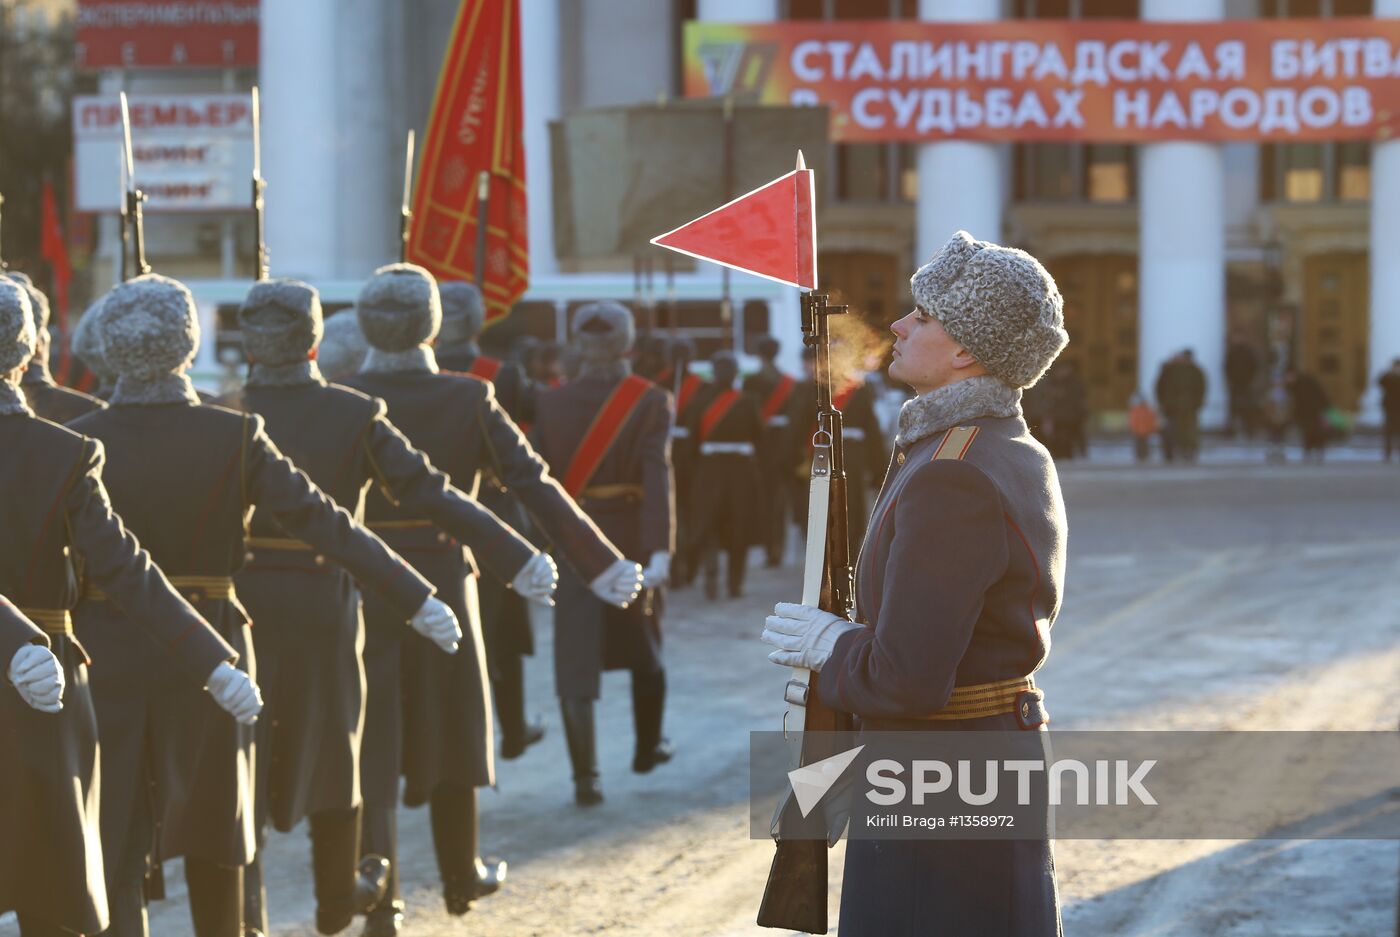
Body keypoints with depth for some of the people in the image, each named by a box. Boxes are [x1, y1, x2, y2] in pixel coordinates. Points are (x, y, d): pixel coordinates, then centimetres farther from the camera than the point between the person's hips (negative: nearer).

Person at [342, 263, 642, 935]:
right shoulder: (469, 400, -7)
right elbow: (536, 487, -10)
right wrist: (600, 563, -8)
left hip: (358, 592, -1)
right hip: (443, 583, 1)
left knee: (370, 747, 3)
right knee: (450, 730, 17)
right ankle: (462, 878, 32)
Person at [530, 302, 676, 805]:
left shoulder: (550, 403, -2)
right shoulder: (650, 401, -8)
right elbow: (658, 476, -19)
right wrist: (661, 549, -25)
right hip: (631, 538, 0)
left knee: (576, 664, 0)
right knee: (644, 650, 21)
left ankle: (585, 777, -8)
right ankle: (648, 748, 37)